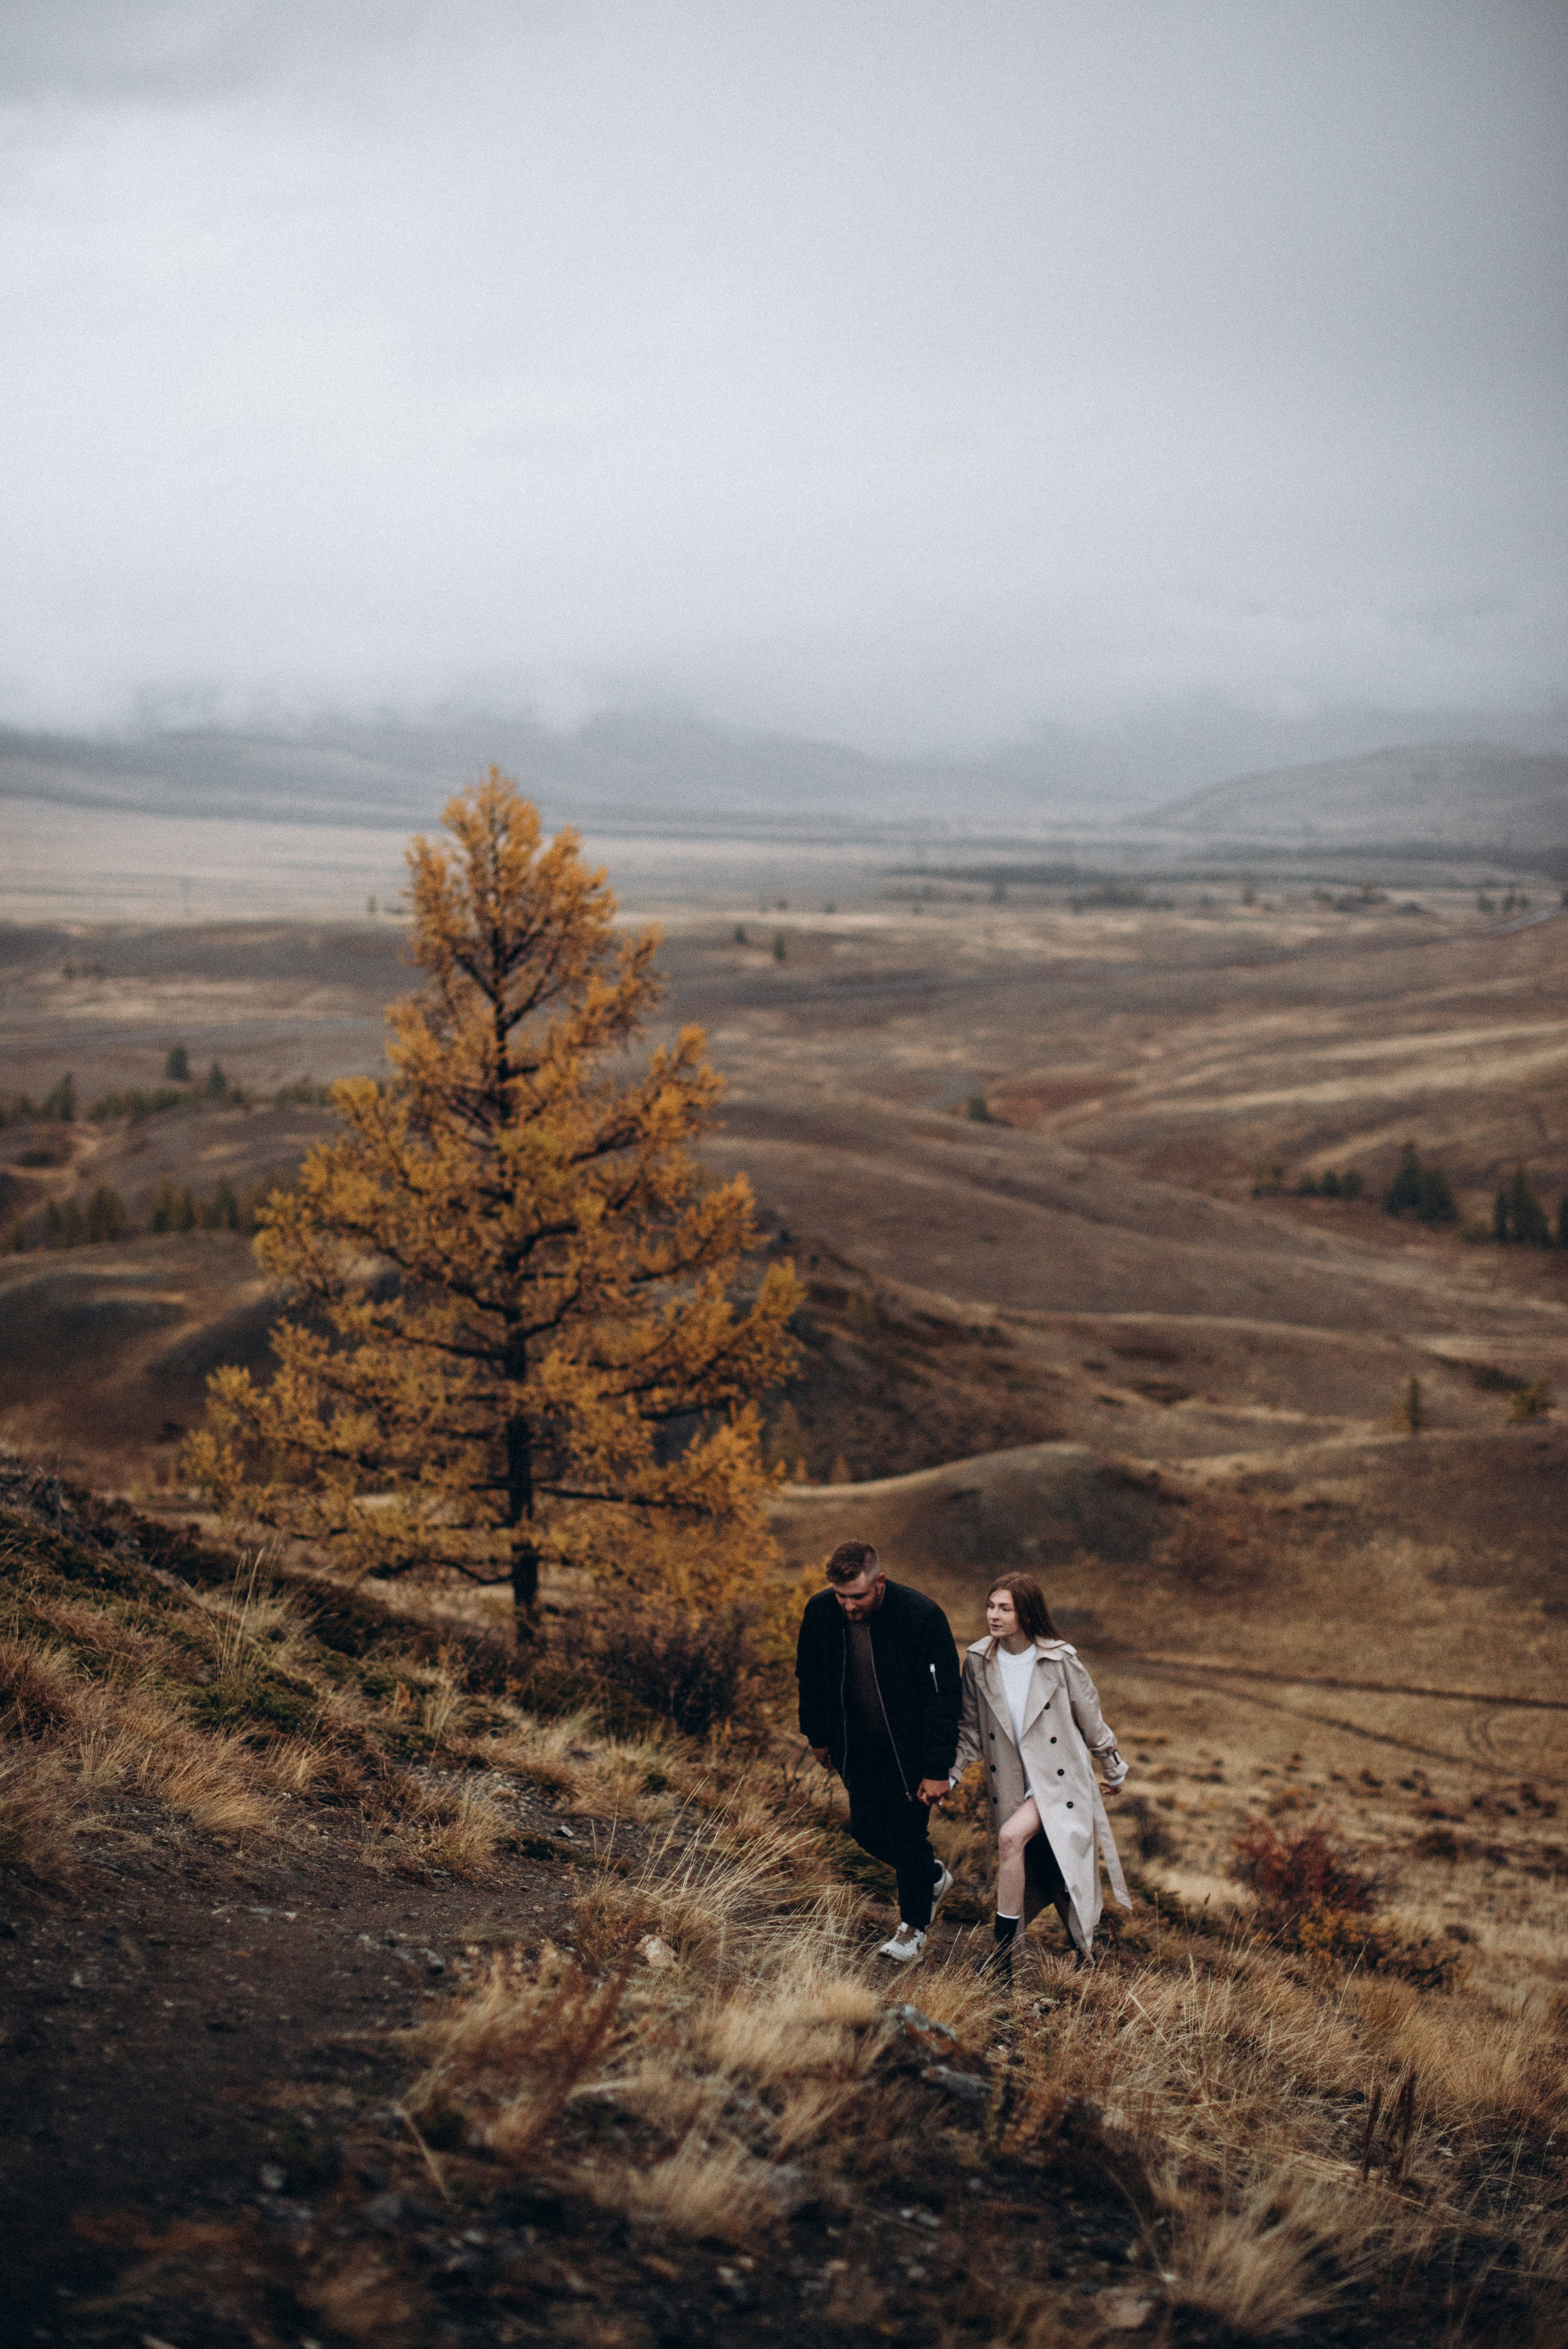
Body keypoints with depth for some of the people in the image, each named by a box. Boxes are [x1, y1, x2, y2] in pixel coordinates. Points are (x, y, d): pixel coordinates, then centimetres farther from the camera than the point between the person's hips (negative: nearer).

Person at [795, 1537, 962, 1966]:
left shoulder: (921, 1616, -25)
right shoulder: (820, 1612, -12)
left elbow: (943, 1697, -20)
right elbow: (811, 1678, 7)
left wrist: (937, 1769, -21)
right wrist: (818, 1736, 15)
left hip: (910, 1748, -5)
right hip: (857, 1748, 5)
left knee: (907, 1832, -4)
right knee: (866, 1830, 11)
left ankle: (914, 1927, 16)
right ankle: (932, 1876, 38)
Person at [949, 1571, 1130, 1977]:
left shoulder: (1060, 1662, -13)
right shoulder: (978, 1661, -4)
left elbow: (1091, 1722, 1)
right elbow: (970, 1730, 6)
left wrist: (1113, 1771, 12)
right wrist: (949, 1774, -6)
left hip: (1059, 1782, -4)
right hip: (1012, 1787, 4)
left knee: (1011, 1837, -27)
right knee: (1051, 1881, 9)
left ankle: (1000, 1955, -17)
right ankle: (1085, 1953, 33)